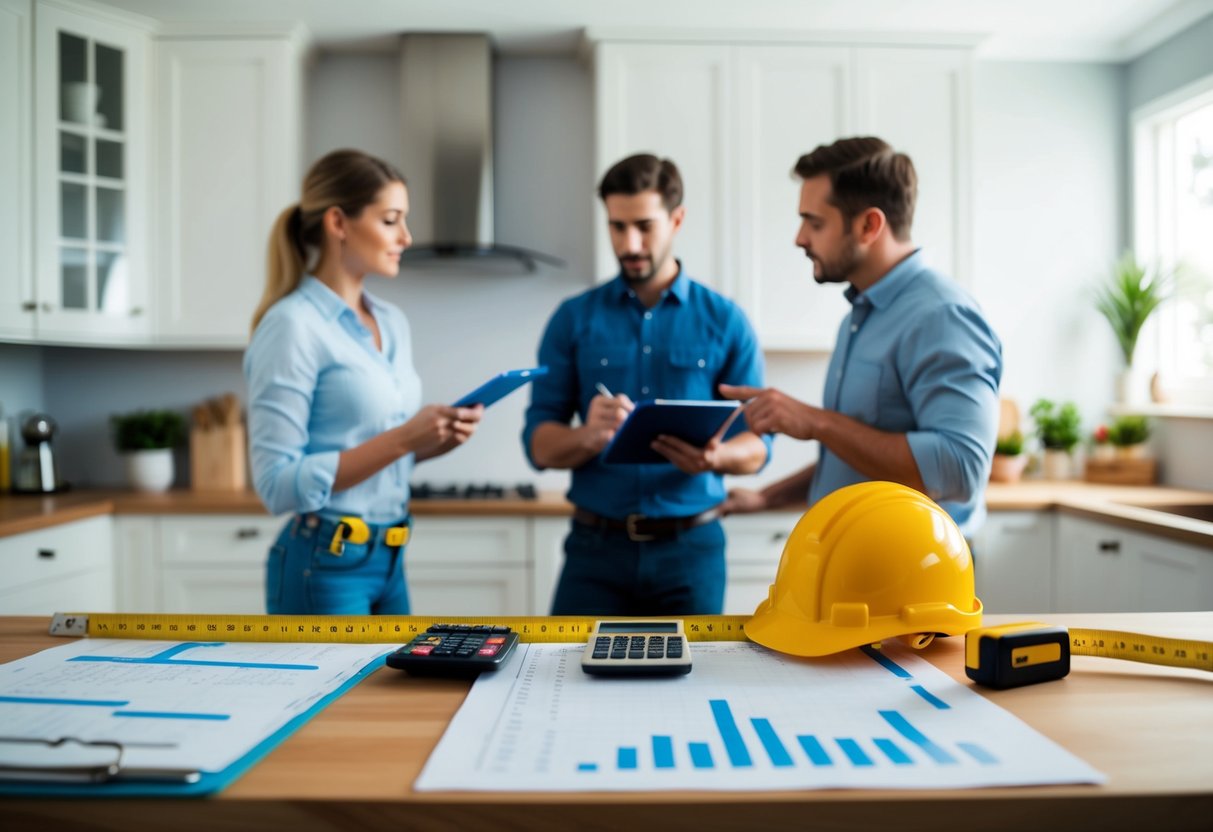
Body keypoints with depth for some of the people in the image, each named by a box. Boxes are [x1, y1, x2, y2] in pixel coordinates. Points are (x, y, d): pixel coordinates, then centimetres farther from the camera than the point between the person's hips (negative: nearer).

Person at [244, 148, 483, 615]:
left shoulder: (393, 323, 9)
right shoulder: (293, 325, -15)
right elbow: (279, 483, -19)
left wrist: (438, 439, -2)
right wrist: (402, 438, -22)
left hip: (388, 561, 8)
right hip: (324, 568, -8)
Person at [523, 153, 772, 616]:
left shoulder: (724, 321, 2)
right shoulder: (575, 319, 3)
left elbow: (757, 444, 0)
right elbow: (540, 446, -1)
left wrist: (716, 456, -23)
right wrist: (589, 436, -23)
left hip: (691, 548, 0)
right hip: (597, 546, 0)